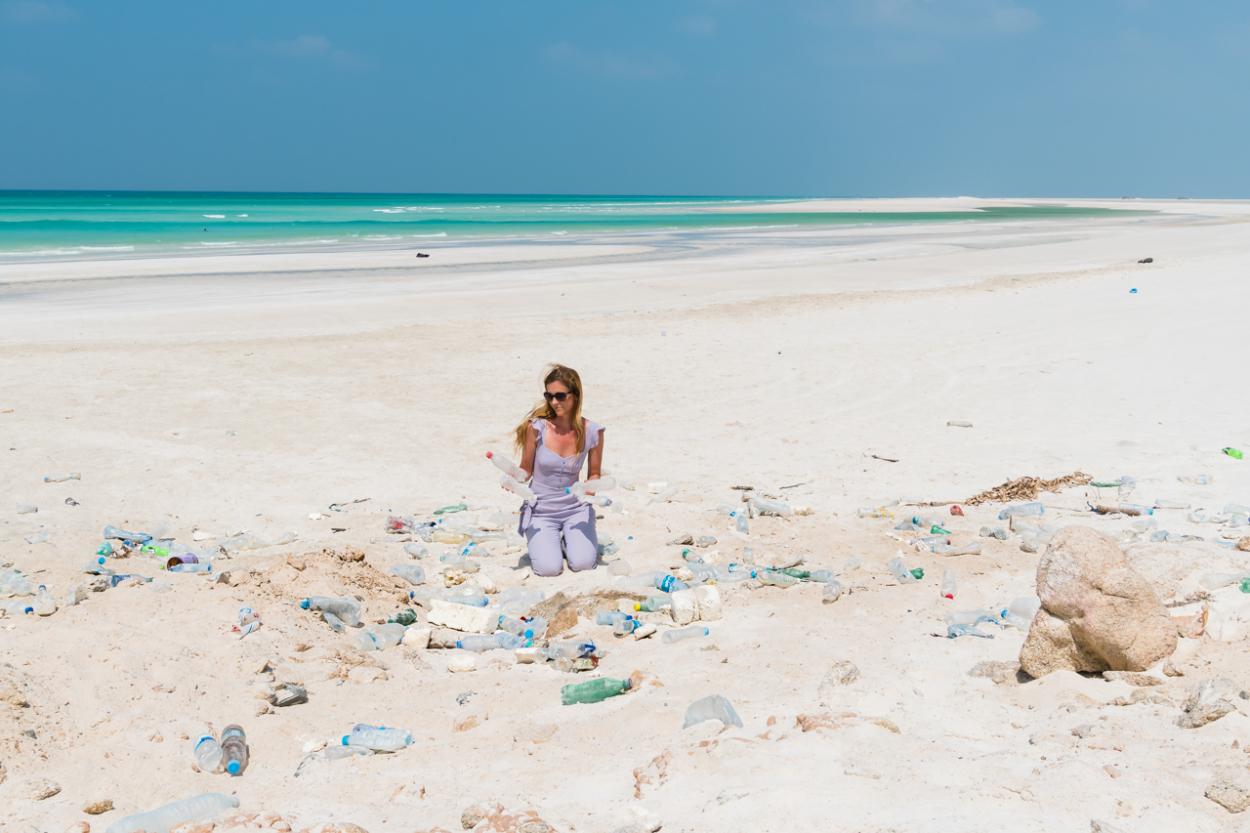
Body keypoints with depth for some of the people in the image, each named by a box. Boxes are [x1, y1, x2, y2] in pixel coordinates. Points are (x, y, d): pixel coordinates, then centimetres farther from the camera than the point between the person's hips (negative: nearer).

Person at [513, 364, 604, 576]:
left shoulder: (592, 432, -9)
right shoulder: (536, 427, -13)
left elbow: (594, 474, 5)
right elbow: (526, 470, -1)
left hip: (575, 508, 1)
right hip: (541, 509, -1)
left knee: (582, 563, -21)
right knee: (549, 568, -21)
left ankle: (571, 540, 18)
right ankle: (542, 542, 17)